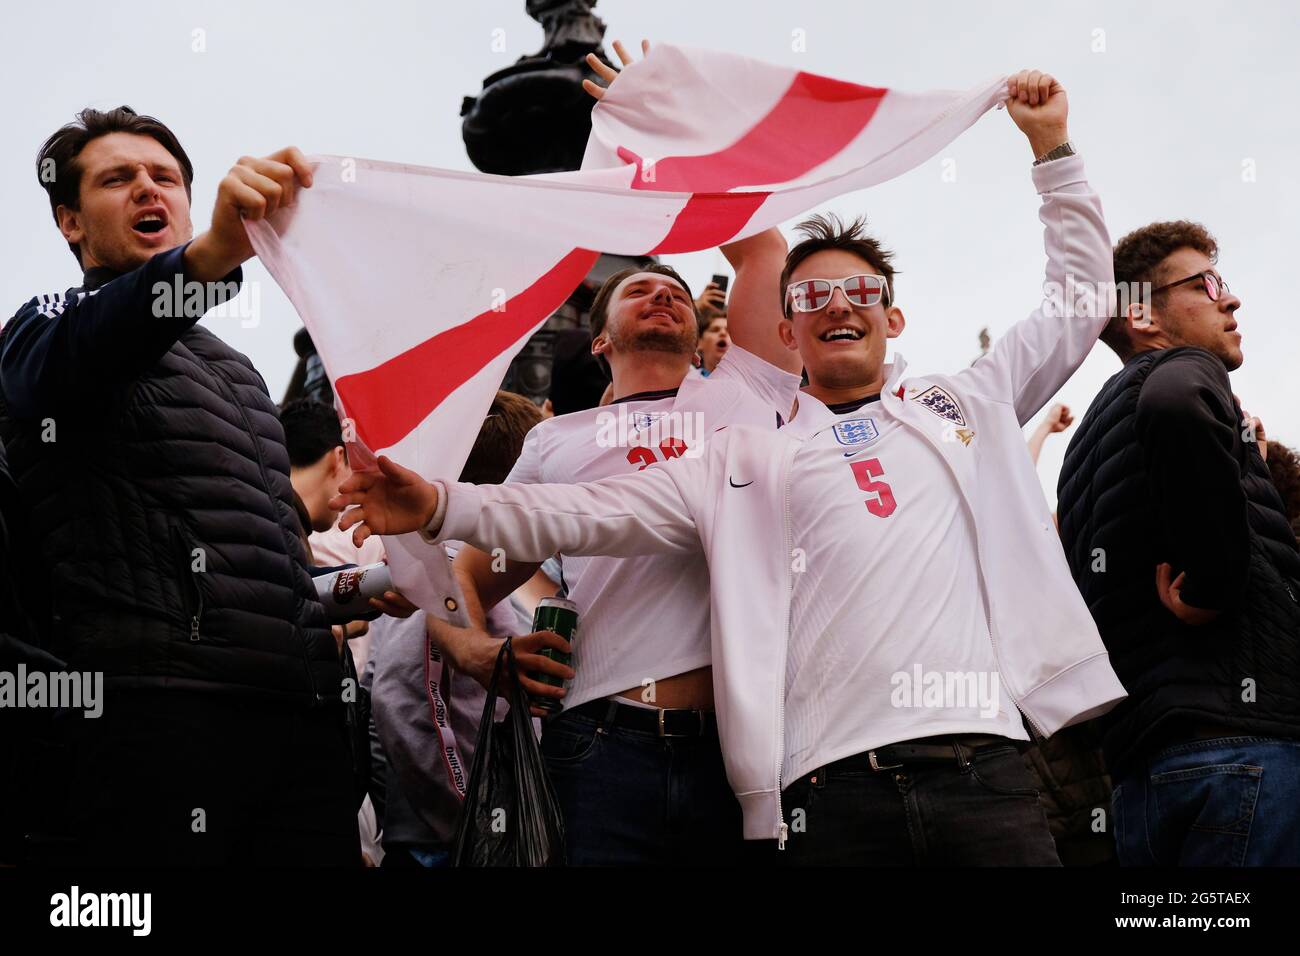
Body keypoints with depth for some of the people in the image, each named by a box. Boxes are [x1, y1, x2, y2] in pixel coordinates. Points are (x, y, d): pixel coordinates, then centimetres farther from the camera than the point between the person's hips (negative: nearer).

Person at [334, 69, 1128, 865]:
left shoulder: (968, 406, 21)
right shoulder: (747, 463, 18)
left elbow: (1082, 294, 29)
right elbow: (596, 515, 10)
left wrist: (1052, 148, 28)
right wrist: (440, 507, -1)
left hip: (985, 767, 1)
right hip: (836, 789, -1)